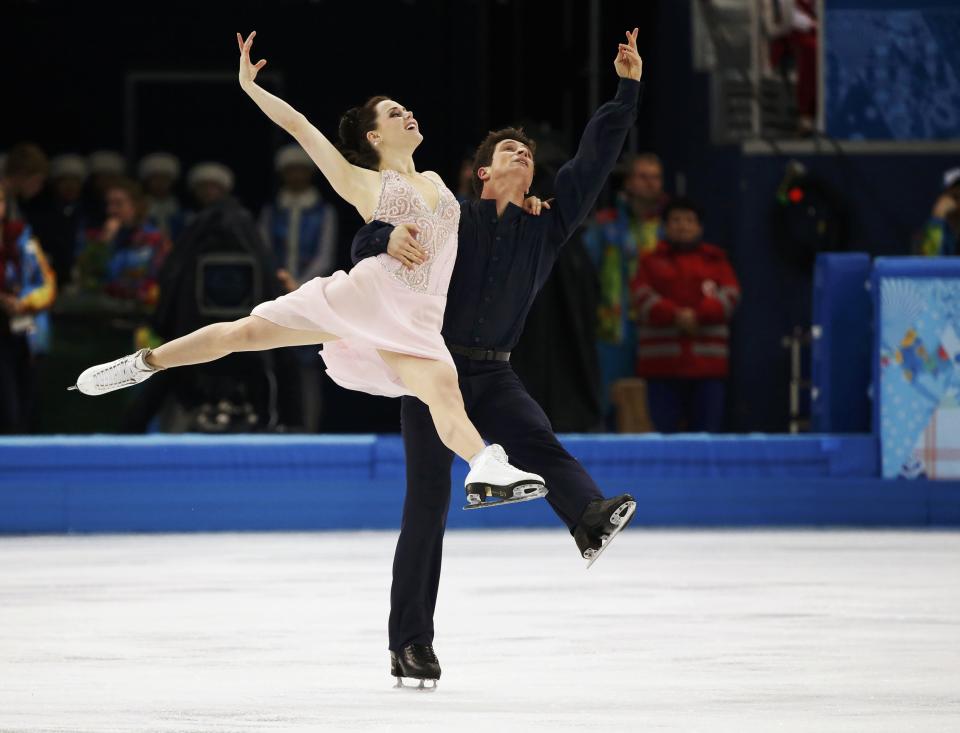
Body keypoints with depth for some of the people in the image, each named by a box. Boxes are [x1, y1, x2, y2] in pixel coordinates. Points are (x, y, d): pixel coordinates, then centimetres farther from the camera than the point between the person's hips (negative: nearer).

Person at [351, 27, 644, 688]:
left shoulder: (546, 226, 11)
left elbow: (593, 163, 6)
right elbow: (366, 244, -1)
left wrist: (628, 90, 0)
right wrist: (390, 238, -26)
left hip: (494, 374, 2)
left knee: (536, 438, -29)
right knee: (428, 504, -6)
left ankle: (591, 519, -57)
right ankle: (411, 641, -1)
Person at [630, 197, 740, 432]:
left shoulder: (716, 261, 16)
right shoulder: (652, 262, 14)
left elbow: (730, 294, 1)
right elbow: (642, 297, -1)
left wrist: (698, 315, -14)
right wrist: (675, 316, -17)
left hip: (707, 362, 1)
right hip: (662, 362, -1)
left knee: (708, 428, -4)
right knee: (664, 428, -3)